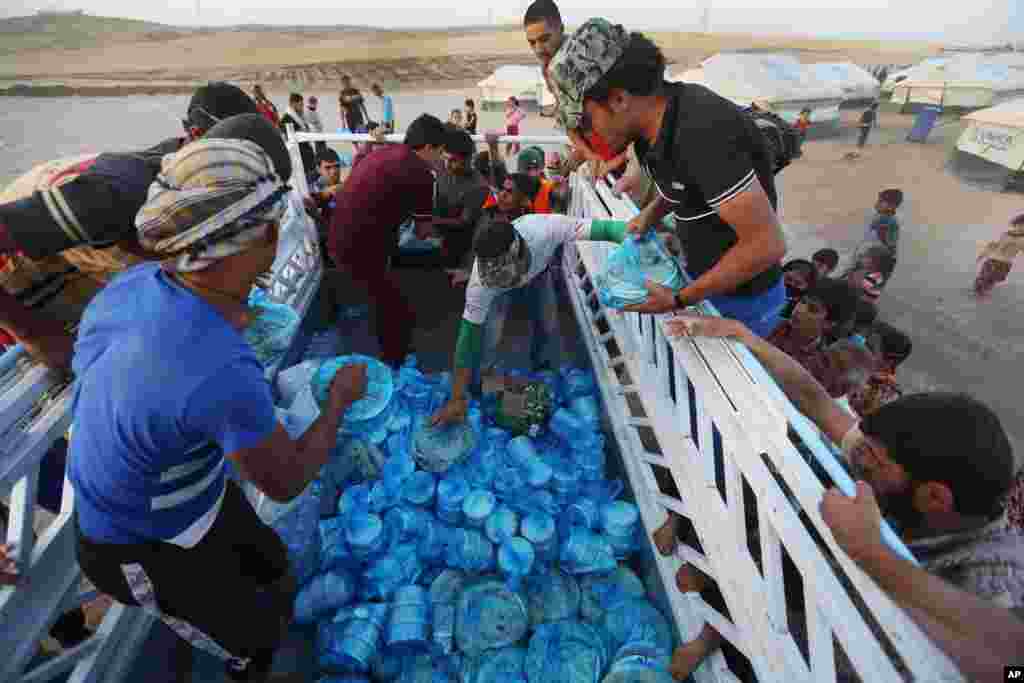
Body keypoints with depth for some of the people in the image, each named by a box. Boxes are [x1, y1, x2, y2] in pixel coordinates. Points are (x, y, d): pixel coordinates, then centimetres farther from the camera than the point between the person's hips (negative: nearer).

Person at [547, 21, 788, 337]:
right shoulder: (661, 114, -5)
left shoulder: (700, 134, -32)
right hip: (709, 276, 8)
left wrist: (679, 299, -24)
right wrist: (651, 213, -1)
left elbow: (767, 244, -29)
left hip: (742, 299, -7)